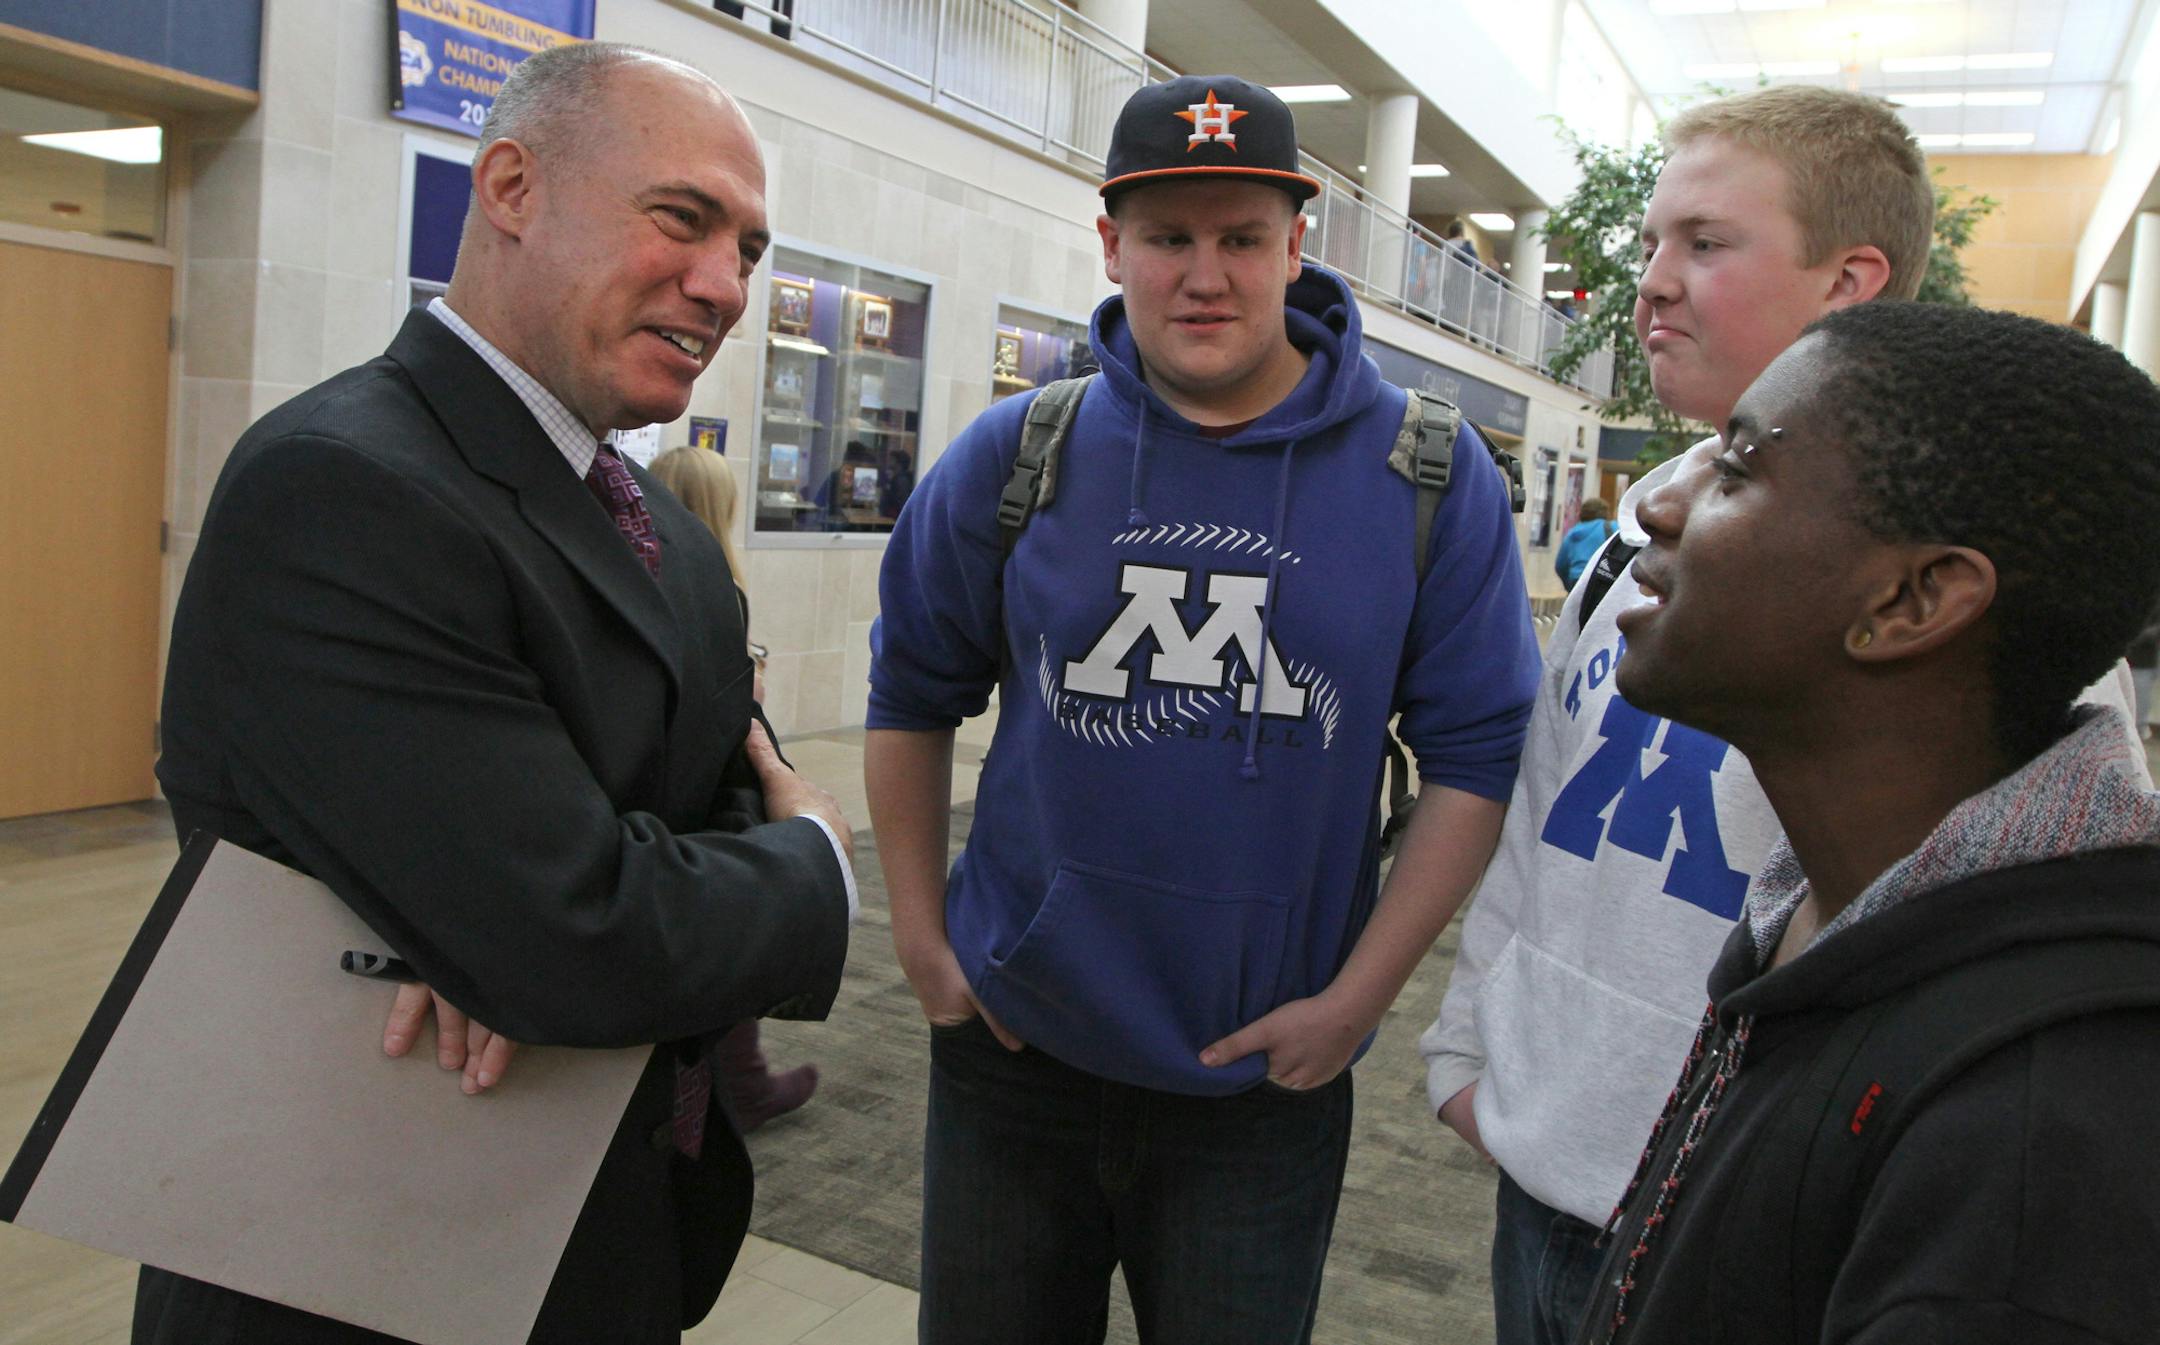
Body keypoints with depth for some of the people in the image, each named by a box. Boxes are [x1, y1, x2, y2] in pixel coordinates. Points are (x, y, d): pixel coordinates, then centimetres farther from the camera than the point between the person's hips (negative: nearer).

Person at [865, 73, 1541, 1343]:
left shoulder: (1428, 475, -6)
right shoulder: (1017, 455, -3)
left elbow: (1476, 754, -4)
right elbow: (913, 698, 6)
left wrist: (1357, 999, -8)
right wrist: (923, 939, 2)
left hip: (1269, 1085, -1)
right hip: (1013, 1052, 2)